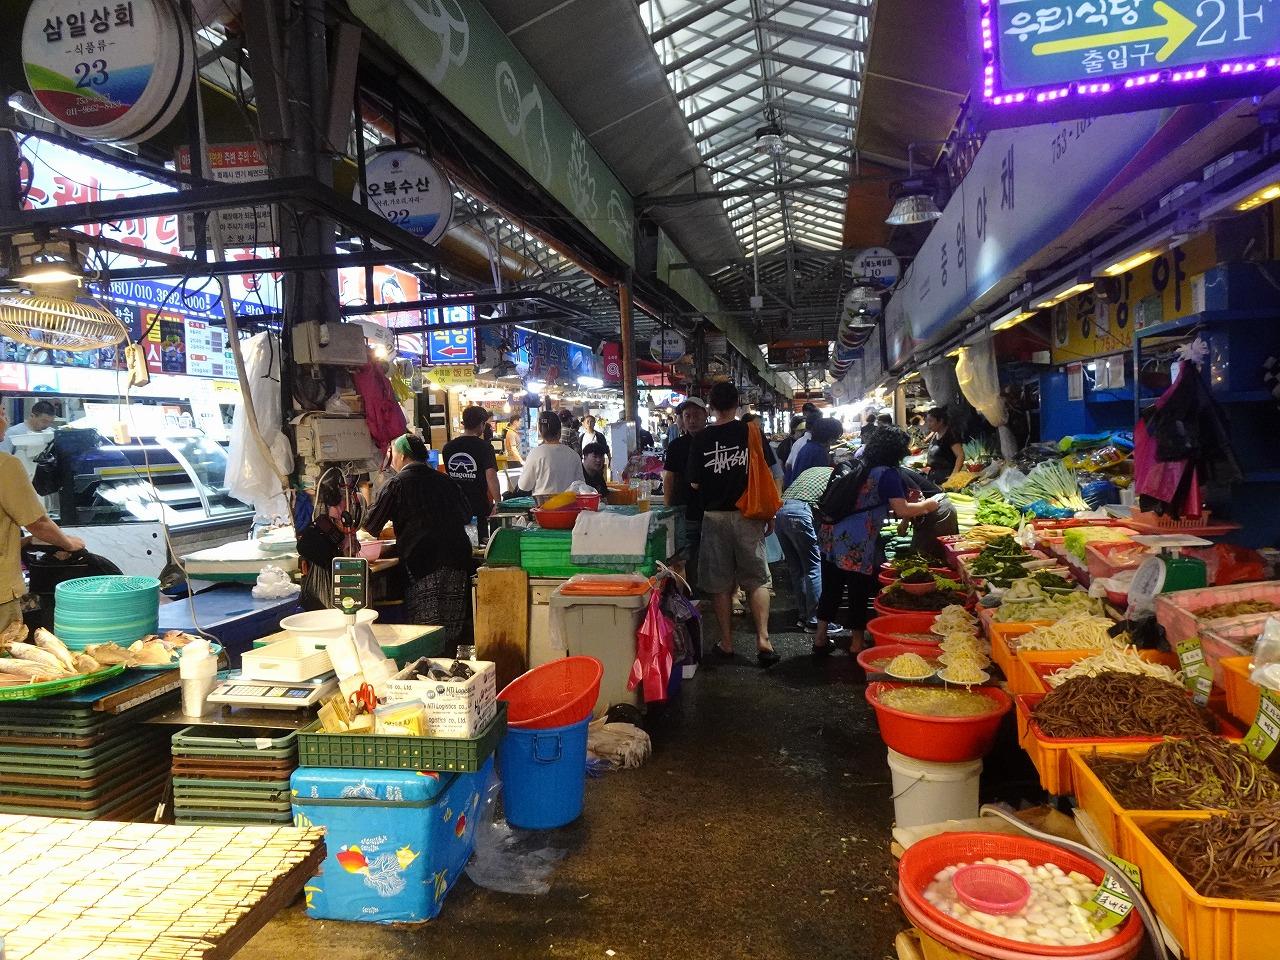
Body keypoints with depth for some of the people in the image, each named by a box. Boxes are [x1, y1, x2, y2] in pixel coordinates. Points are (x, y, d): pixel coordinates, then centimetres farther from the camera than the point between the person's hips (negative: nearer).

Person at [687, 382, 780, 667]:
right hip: (747, 515, 0)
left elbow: (694, 484, 1)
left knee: (720, 583, 9)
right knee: (757, 580, 9)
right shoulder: (752, 432, -3)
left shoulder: (701, 440, -3)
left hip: (714, 515, 0)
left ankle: (726, 643, 15)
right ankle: (763, 639, 0)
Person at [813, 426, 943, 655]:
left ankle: (820, 639, 23)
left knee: (831, 589, 15)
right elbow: (902, 510, -15)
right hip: (856, 545, -7)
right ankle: (857, 643, 18)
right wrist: (927, 505, 2)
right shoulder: (887, 474, -9)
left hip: (830, 535, 7)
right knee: (860, 593, 8)